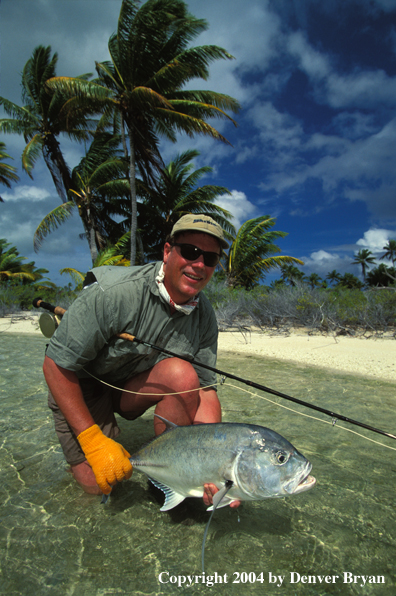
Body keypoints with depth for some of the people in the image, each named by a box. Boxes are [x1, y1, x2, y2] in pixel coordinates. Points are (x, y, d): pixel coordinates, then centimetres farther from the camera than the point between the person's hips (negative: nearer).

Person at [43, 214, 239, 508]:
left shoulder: (205, 317, -13)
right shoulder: (115, 293, -30)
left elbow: (206, 389, -12)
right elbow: (56, 365, -24)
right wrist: (93, 441, -23)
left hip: (134, 387, 4)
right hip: (81, 387, -3)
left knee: (182, 373, -27)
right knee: (100, 482, -13)